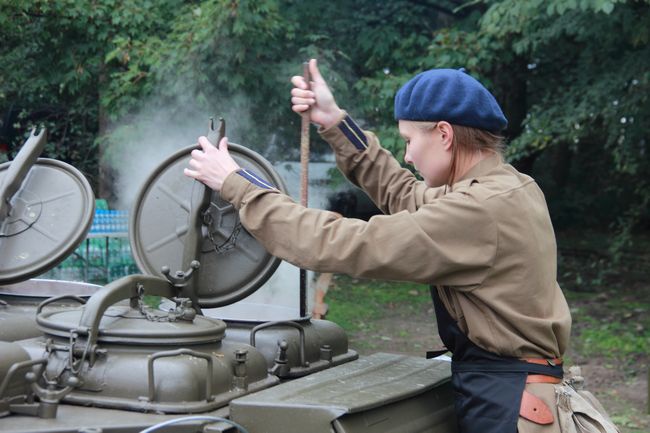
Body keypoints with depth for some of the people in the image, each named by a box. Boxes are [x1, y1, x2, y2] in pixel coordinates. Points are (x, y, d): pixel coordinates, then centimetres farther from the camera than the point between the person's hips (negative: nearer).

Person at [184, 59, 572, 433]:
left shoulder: (481, 210, -22)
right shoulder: (509, 187, 8)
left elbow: (336, 244, -20)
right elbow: (405, 196, 19)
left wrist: (235, 184, -11)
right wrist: (334, 123, 14)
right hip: (513, 391, 9)